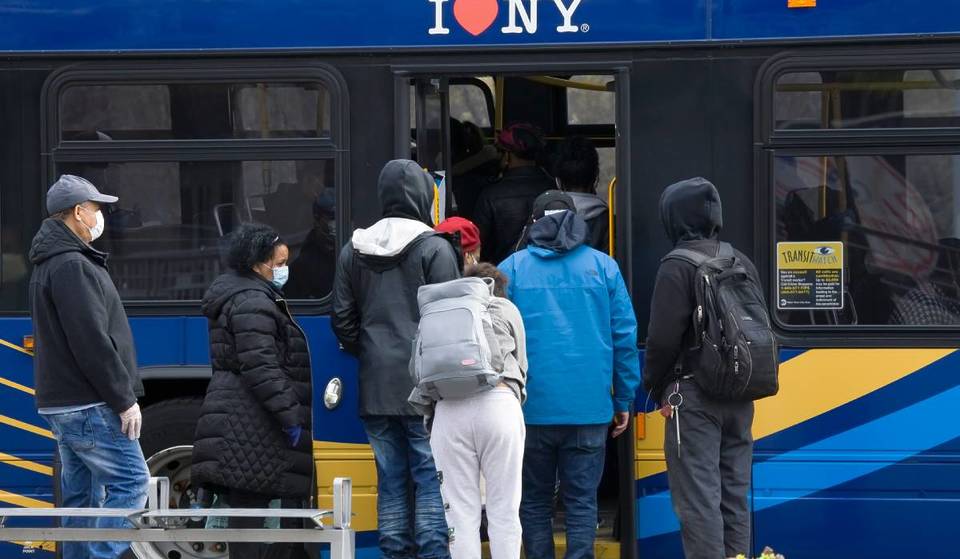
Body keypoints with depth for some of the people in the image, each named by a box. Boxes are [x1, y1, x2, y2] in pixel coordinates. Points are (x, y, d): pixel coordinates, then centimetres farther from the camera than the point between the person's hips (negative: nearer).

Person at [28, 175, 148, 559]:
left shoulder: (49, 264, 19)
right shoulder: (72, 266, -15)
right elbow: (92, 342, -20)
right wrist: (125, 399, -16)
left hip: (61, 404, 10)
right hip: (90, 405, -10)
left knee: (80, 496, 10)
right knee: (131, 481, -8)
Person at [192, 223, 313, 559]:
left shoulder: (235, 297, 21)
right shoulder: (252, 303, -14)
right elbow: (261, 368, -22)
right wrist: (291, 416, -20)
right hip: (251, 427, -11)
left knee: (245, 511, 10)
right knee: (251, 509, -10)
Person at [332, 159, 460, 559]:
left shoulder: (353, 251, 9)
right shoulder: (434, 249, -7)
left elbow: (343, 321, 10)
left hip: (376, 389, 5)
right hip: (424, 389, -5)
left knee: (391, 481, 9)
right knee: (432, 479, -2)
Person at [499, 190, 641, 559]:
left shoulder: (512, 268, 3)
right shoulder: (602, 266, 4)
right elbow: (625, 336, 3)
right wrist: (624, 400, 9)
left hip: (532, 407, 0)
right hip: (589, 407, 0)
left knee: (534, 501, 10)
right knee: (582, 500, 3)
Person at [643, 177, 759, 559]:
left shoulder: (677, 266, -10)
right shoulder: (742, 264, 11)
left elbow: (664, 338, -13)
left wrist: (657, 389, 0)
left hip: (694, 397, -7)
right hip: (740, 398, 7)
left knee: (699, 499, -7)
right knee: (734, 496, 12)